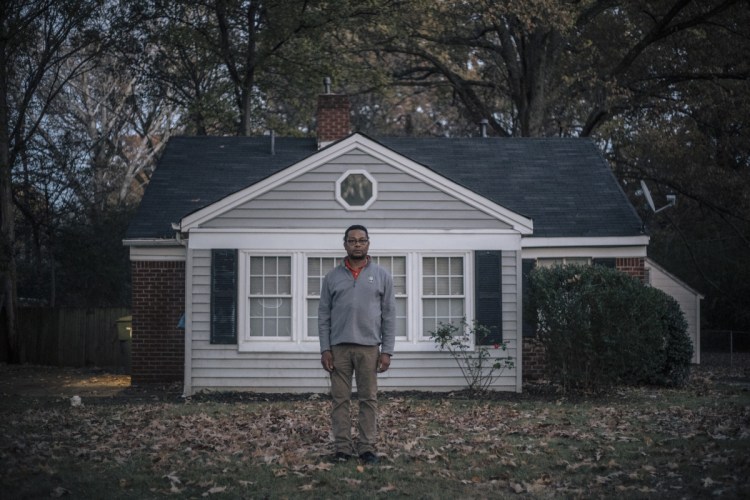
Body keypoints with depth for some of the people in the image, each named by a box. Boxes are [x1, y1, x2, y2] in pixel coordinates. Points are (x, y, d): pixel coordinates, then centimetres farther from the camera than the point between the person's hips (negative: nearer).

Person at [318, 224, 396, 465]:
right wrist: (325, 349, -3)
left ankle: (367, 448, 7)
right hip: (339, 347, 1)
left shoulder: (382, 275, 5)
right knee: (340, 399, 3)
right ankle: (343, 447, 8)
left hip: (369, 347, -1)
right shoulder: (332, 277, 7)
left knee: (369, 399, 2)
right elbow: (324, 316, 6)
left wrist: (387, 350, -4)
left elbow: (389, 316, 2)